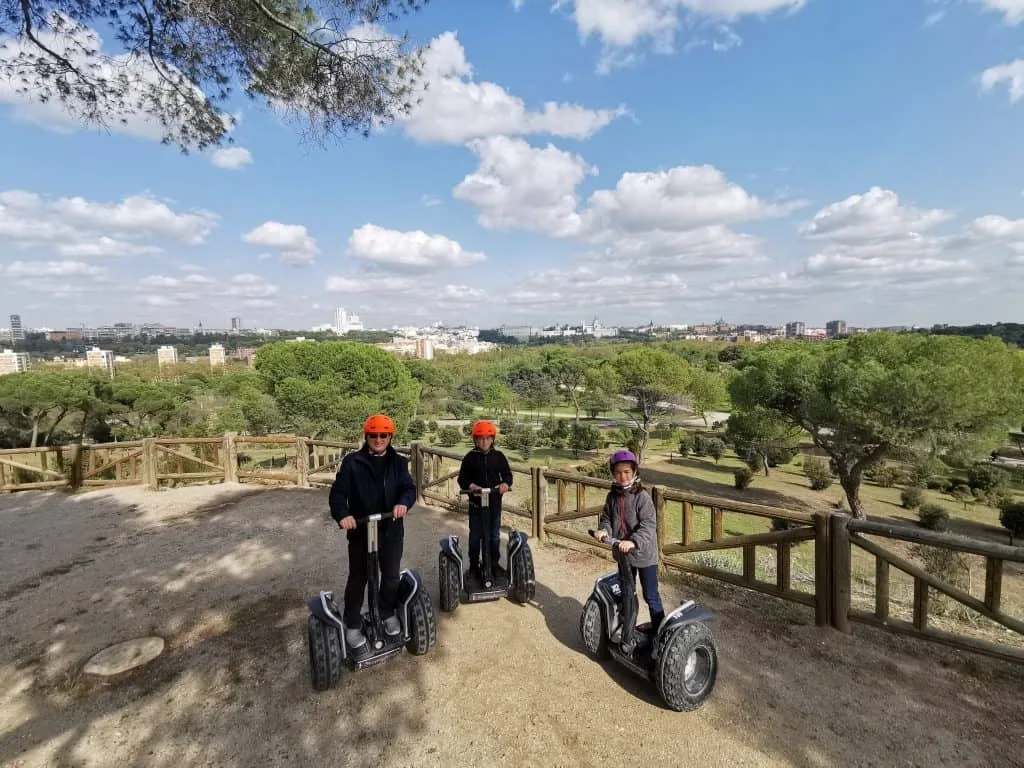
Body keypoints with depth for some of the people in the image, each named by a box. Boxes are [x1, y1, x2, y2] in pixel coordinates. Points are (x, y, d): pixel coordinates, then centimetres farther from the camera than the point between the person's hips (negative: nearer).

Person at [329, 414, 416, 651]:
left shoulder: (398, 462, 1)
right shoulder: (352, 462, -6)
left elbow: (409, 488, -9)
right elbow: (338, 492, -12)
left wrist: (403, 502, -32)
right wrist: (342, 514, -31)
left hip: (391, 530, 2)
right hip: (360, 531, -2)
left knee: (392, 576, 17)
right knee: (357, 578, 13)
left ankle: (388, 613, 41)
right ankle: (353, 624, 31)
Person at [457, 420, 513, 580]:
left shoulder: (498, 456, 1)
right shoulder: (470, 457, -3)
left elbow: (507, 473, 3)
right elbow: (462, 478, -4)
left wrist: (505, 483, -19)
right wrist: (470, 485, -24)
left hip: (495, 502, 1)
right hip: (476, 502, -1)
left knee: (494, 535, 12)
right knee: (475, 535, 9)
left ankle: (494, 563, 28)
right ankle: (474, 564, 24)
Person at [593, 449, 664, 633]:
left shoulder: (642, 496, -18)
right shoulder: (613, 495, -1)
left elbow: (649, 525, -25)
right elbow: (607, 517, 6)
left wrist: (633, 541, -38)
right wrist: (603, 530, -16)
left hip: (644, 554, -6)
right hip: (622, 553, 6)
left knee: (650, 596, 6)